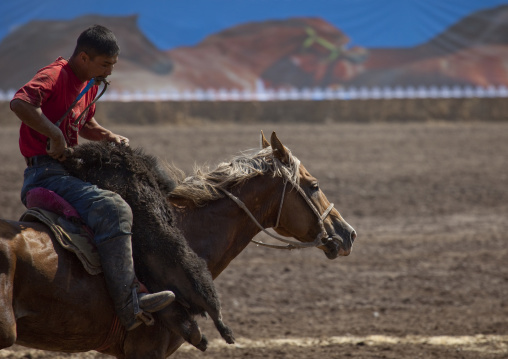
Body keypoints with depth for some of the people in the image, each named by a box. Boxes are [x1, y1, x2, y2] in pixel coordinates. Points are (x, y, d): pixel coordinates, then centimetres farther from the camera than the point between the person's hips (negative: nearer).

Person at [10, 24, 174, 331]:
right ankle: (129, 305, -34)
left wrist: (113, 138, 14)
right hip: (46, 173, -11)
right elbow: (20, 103, -31)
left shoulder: (90, 84, 17)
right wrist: (56, 135, -27)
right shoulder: (56, 75, -13)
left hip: (68, 170, 11)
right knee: (113, 210, -29)